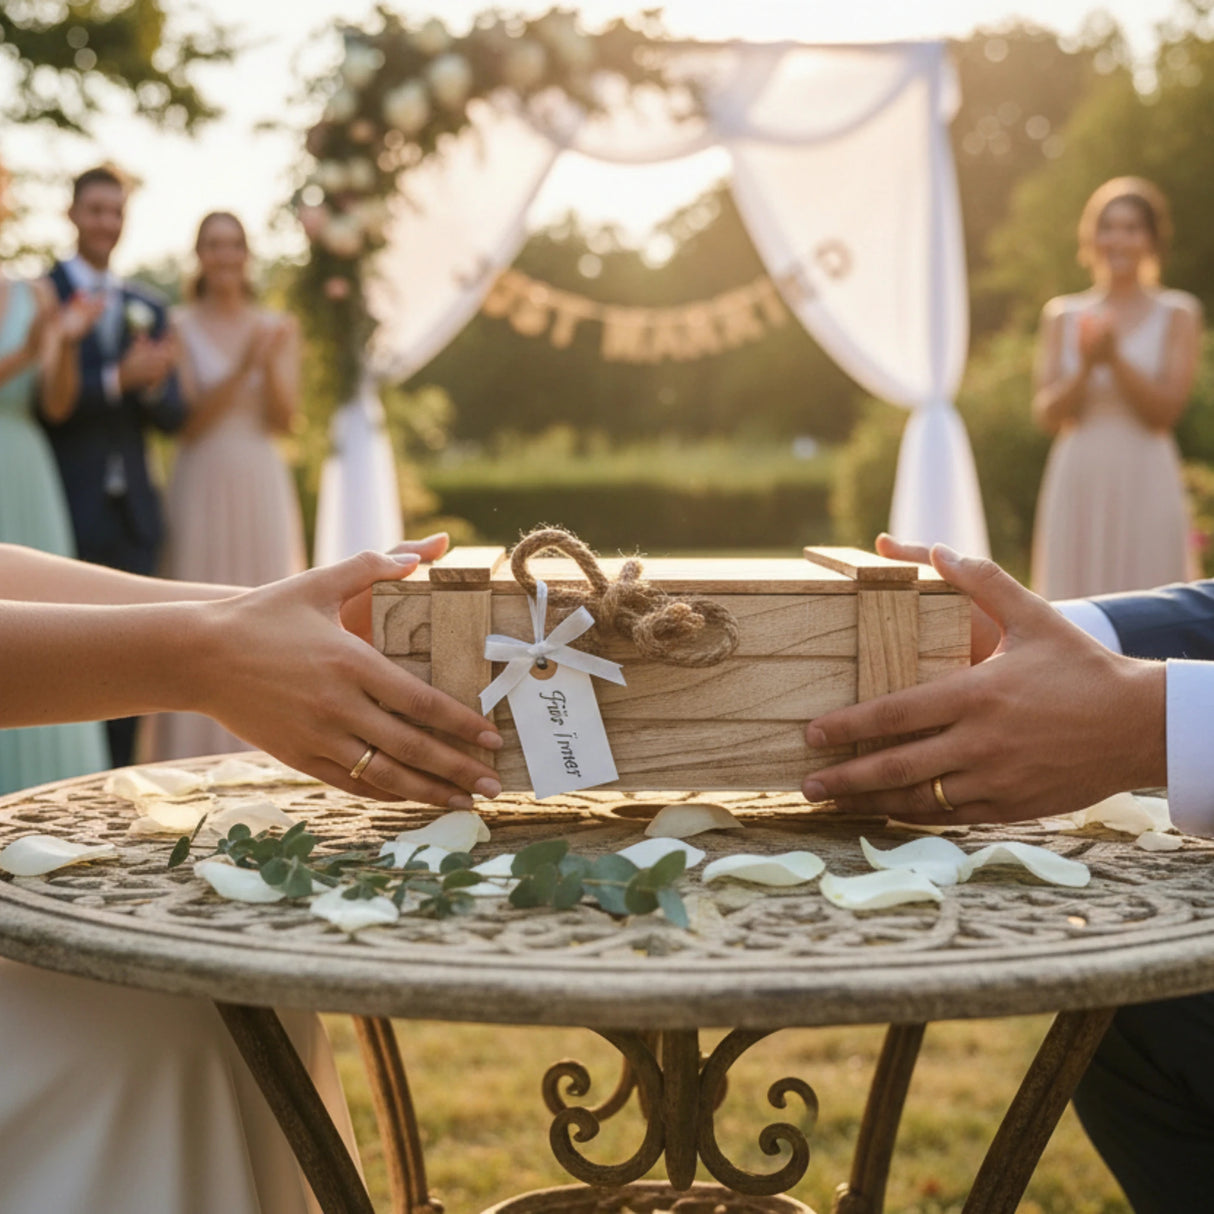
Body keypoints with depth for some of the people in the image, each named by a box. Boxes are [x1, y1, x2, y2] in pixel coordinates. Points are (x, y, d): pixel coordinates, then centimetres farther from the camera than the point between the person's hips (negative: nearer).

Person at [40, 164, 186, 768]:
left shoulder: (148, 309, 15)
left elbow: (172, 417, 9)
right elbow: (42, 401, -11)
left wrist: (153, 384, -12)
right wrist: (117, 380, -21)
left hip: (131, 511, 5)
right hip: (66, 509, -5)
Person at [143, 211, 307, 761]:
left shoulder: (279, 328, 8)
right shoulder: (179, 327, 0)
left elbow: (283, 418, 2)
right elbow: (188, 421, -6)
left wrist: (271, 364, -16)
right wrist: (239, 369, -19)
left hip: (263, 488, 3)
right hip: (202, 488, -3)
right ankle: (193, 752, 6)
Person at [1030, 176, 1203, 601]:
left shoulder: (1177, 314, 4)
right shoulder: (1062, 315, 9)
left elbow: (1165, 411, -4)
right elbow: (1046, 414, 3)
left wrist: (1116, 359, -16)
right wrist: (1086, 368, -14)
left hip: (1144, 483, -2)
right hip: (1076, 479, 2)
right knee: (1073, 606, 1)